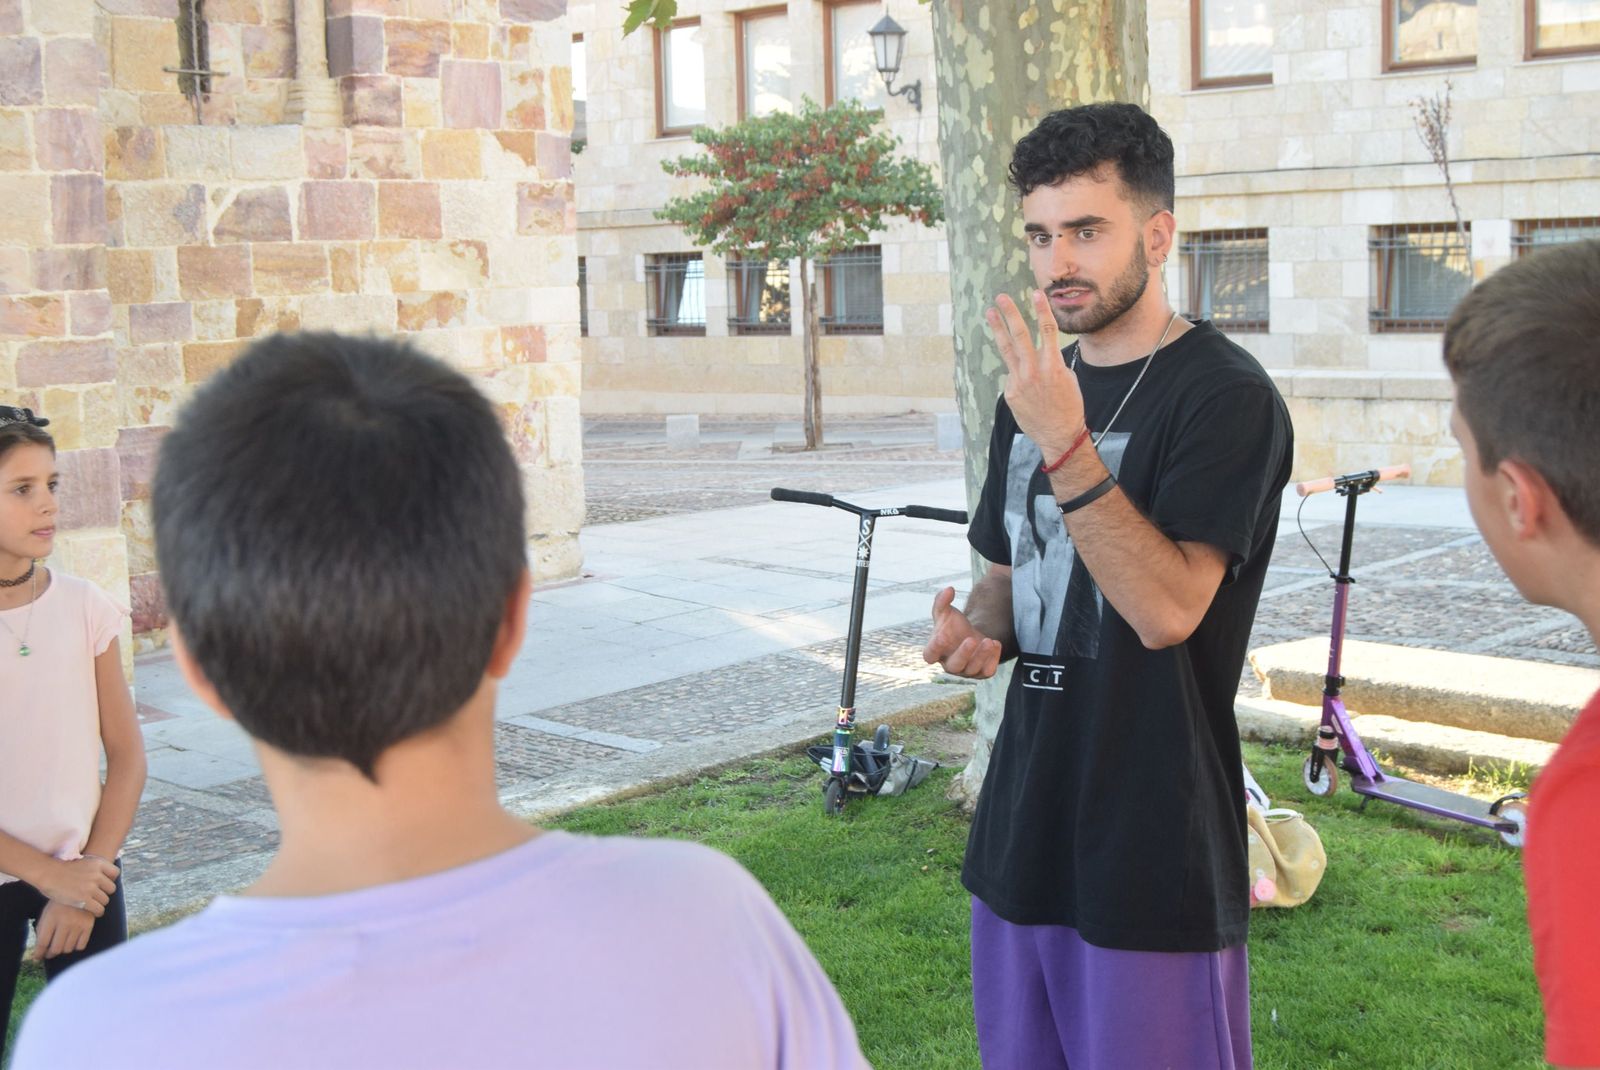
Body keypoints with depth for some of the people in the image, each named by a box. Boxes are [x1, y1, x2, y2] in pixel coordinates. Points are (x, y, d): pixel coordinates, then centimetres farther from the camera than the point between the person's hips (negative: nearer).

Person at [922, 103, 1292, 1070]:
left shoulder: (1227, 397, -12)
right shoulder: (1036, 390, 11)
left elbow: (1166, 608, -22)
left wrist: (1065, 444, -29)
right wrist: (976, 633, -1)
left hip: (1156, 855, -7)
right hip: (1023, 830, 7)